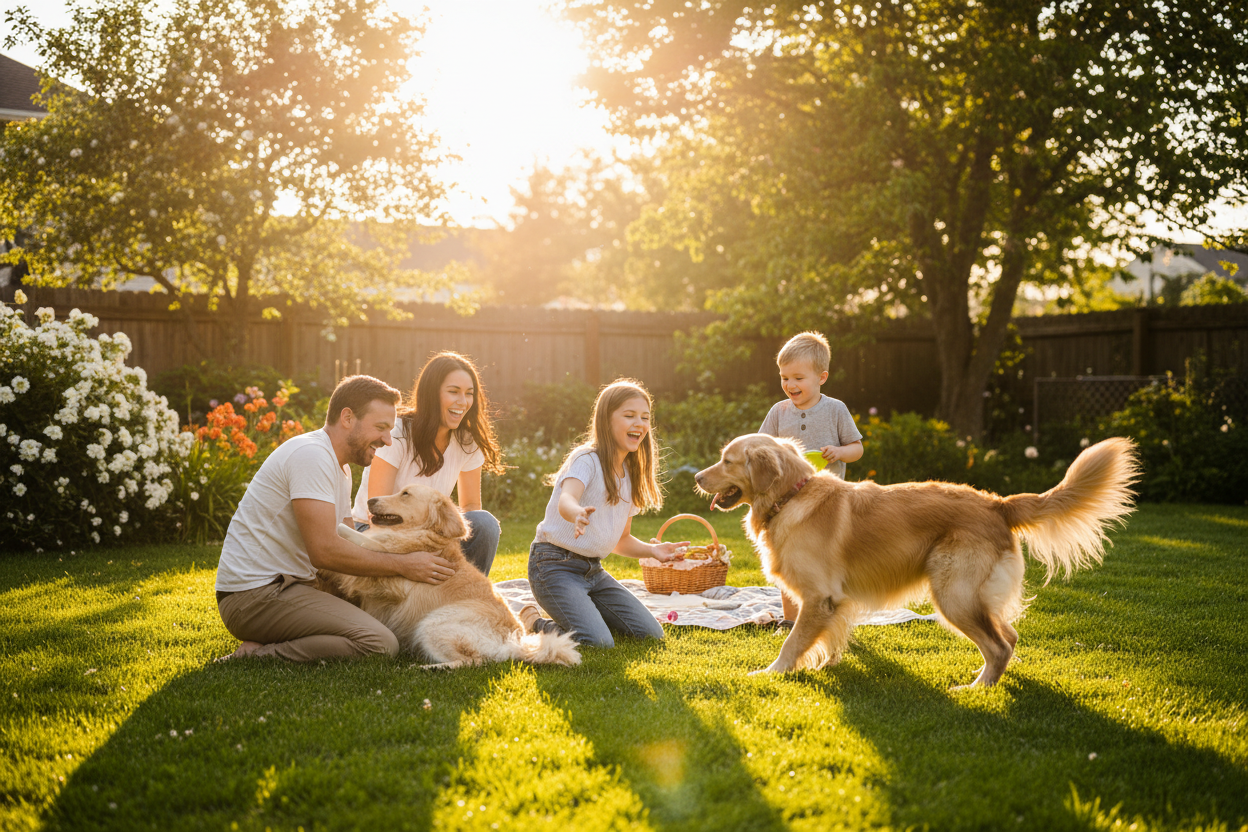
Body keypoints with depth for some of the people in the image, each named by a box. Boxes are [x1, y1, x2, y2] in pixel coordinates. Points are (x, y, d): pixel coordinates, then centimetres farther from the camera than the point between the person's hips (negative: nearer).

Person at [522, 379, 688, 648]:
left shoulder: (629, 476, 12)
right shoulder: (586, 459, -12)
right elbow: (565, 500, -34)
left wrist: (652, 550, -4)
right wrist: (578, 514, -59)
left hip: (593, 570, 8)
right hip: (556, 563, -8)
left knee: (651, 634, -2)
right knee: (598, 643, -24)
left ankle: (584, 614, 17)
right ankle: (533, 623, 3)